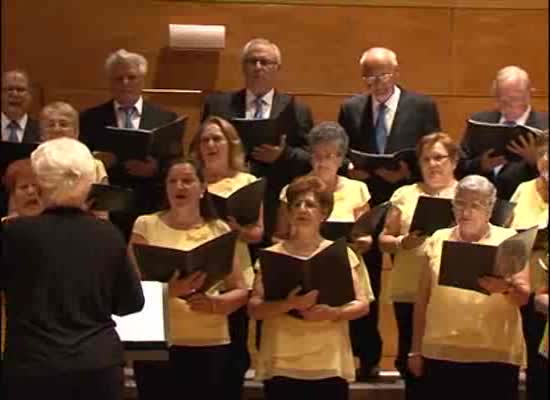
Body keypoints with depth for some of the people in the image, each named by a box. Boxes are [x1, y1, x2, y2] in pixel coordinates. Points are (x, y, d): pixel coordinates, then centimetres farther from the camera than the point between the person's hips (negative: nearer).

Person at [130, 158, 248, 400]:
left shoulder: (219, 230, 8)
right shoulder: (146, 225, 4)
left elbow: (240, 291, 7)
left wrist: (213, 303, -15)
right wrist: (170, 290, -22)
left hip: (211, 344, 1)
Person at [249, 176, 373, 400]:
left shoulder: (342, 254, 7)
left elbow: (363, 305, 4)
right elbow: (254, 309, -1)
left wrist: (333, 313, -16)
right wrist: (288, 304, -19)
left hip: (330, 366, 1)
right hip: (281, 366, 0)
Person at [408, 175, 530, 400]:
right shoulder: (438, 240, 9)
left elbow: (524, 297, -2)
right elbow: (422, 300, 12)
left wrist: (506, 287, -25)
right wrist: (416, 350, 10)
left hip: (496, 355, -2)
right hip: (441, 353, 2)